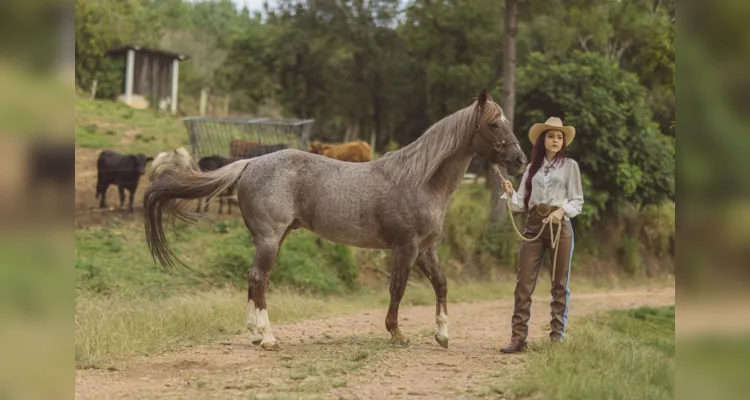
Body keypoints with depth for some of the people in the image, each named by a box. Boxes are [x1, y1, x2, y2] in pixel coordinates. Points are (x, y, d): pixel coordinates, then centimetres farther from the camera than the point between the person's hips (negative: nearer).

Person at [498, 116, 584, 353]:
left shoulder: (570, 166, 7)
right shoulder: (532, 168, 14)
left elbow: (578, 202, 2)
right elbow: (522, 202, 8)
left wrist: (562, 210, -17)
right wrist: (510, 193, -12)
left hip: (560, 225, -2)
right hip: (533, 226, 2)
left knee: (560, 284, 2)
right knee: (524, 282, -4)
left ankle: (557, 337, 7)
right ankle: (518, 337, -4)